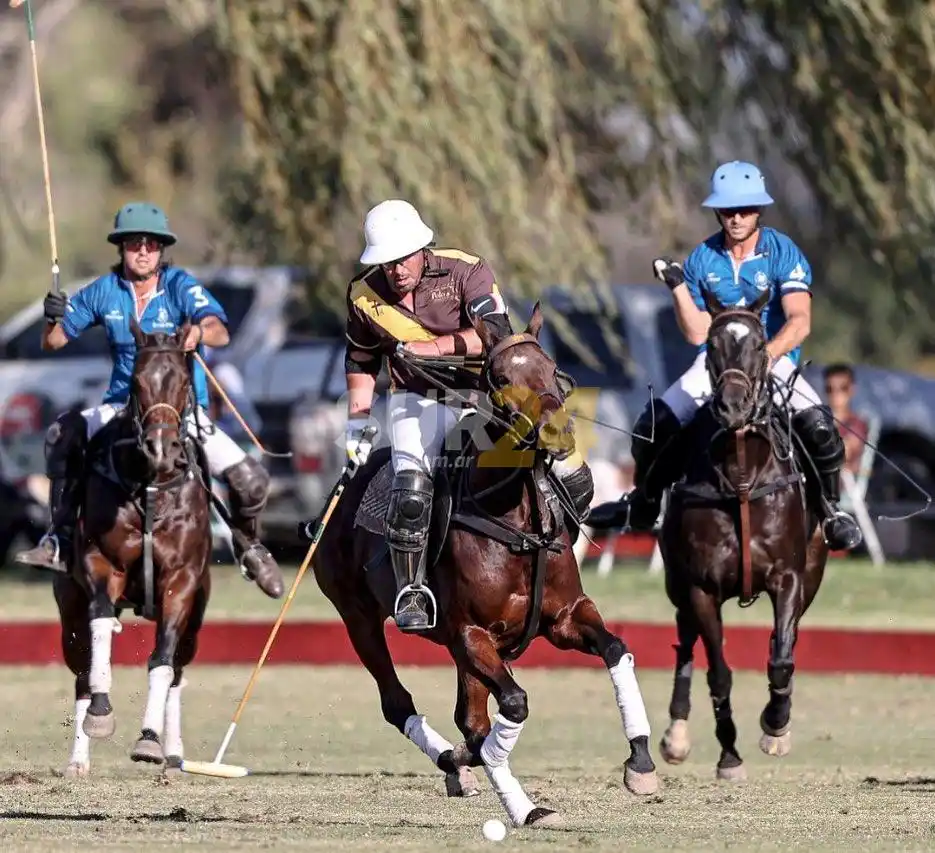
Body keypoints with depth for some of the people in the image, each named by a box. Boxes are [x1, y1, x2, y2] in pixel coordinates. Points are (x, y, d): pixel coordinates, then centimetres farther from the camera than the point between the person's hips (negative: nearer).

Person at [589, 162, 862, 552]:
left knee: (818, 426, -31)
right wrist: (677, 286, -11)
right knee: (651, 428, -10)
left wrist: (768, 353, -39)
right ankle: (643, 503, 19)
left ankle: (831, 511, -8)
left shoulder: (783, 253, -8)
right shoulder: (702, 260, 2)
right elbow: (697, 333, 3)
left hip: (776, 359, -3)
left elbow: (800, 322, -20)